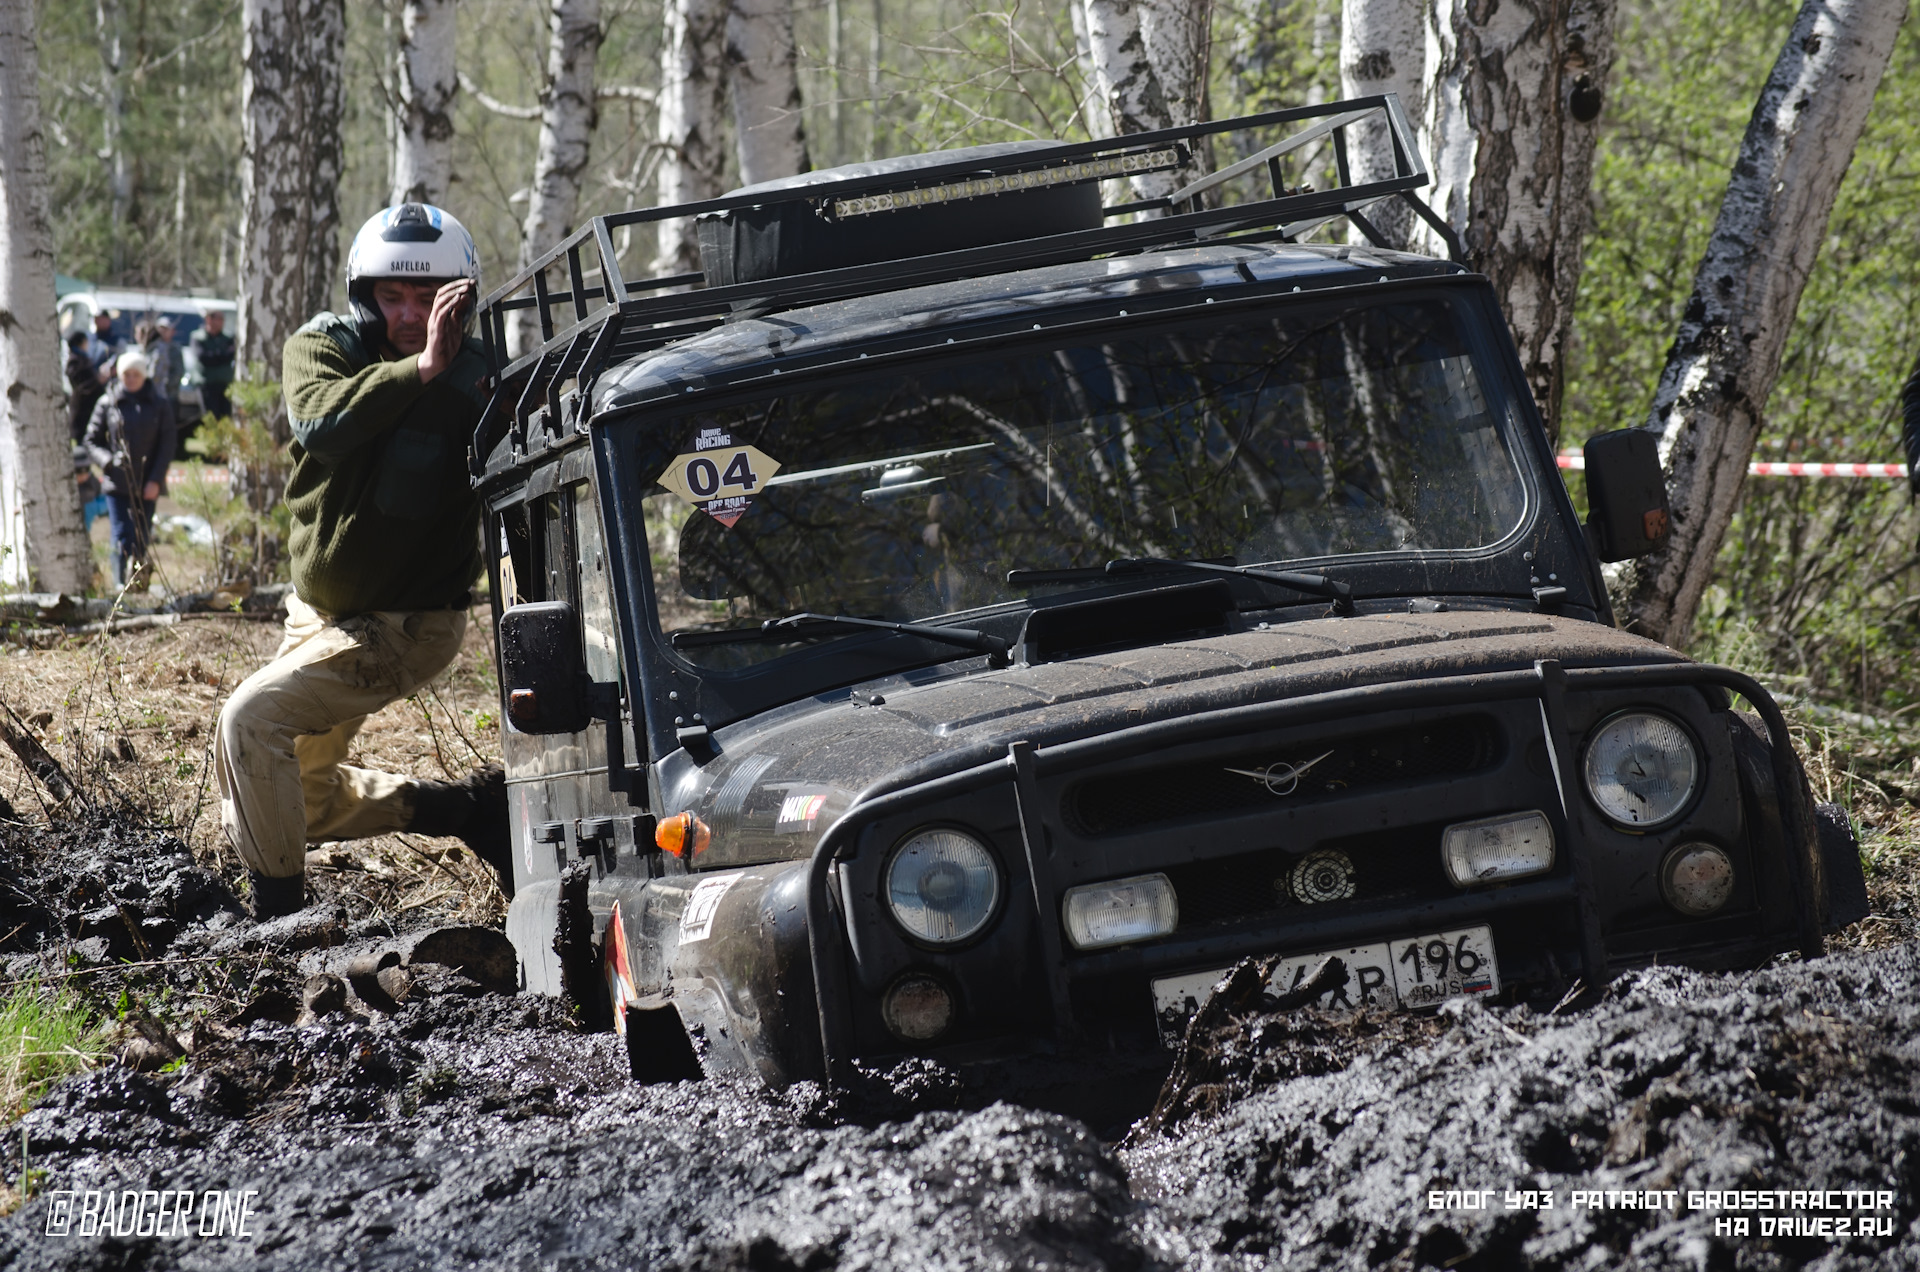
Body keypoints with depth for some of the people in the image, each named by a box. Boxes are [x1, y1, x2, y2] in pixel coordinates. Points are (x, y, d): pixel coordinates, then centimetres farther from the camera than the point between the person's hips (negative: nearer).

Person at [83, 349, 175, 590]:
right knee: (122, 540, -9)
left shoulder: (159, 405, 5)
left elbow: (166, 446, 4)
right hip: (116, 484, -1)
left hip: (146, 487, 1)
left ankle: (139, 586, 16)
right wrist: (108, 460, -11)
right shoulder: (107, 403, 5)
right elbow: (91, 441, 8)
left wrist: (155, 480, -6)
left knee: (141, 541, 4)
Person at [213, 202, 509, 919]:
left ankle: (279, 923, -15)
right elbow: (321, 424, -28)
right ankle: (472, 808, 22)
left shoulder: (473, 381, -12)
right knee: (292, 793, 13)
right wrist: (419, 369, -36)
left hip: (406, 623, -6)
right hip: (319, 612, 6)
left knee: (252, 721, -23)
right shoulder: (321, 349, -6)